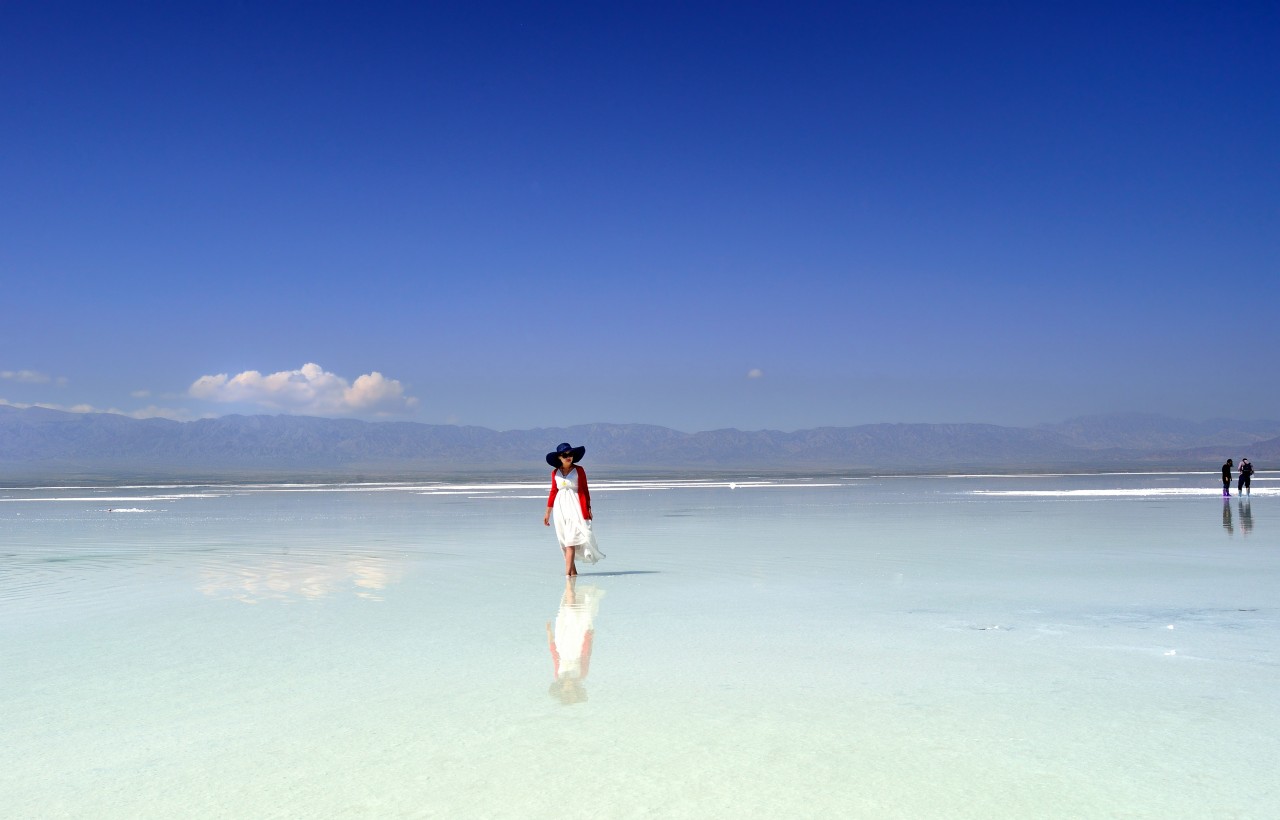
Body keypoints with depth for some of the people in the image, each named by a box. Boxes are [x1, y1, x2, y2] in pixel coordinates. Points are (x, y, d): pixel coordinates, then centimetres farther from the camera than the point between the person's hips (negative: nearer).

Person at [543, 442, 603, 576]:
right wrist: (547, 513, 16)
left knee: (571, 539, -13)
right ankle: (573, 571, 17)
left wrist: (588, 508, -4)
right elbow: (553, 492, 15)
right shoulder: (555, 473, 9)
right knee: (564, 541, 7)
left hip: (574, 507, -4)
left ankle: (568, 572, -18)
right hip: (560, 507, 4)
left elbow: (584, 490, 2)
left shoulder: (579, 470, 0)